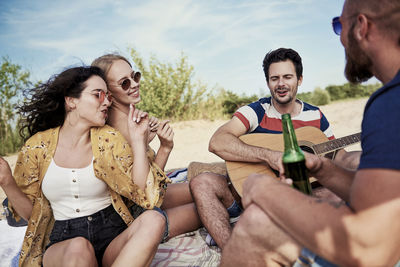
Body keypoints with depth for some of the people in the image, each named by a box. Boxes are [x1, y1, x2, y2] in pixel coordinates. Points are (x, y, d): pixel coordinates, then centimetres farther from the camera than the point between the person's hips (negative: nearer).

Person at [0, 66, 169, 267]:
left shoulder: (109, 139, 1)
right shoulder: (37, 146, 1)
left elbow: (142, 193, -6)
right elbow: (31, 212, 7)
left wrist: (138, 140, -12)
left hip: (112, 235, 2)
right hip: (62, 240, -1)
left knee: (153, 220, -29)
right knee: (78, 247, -37)